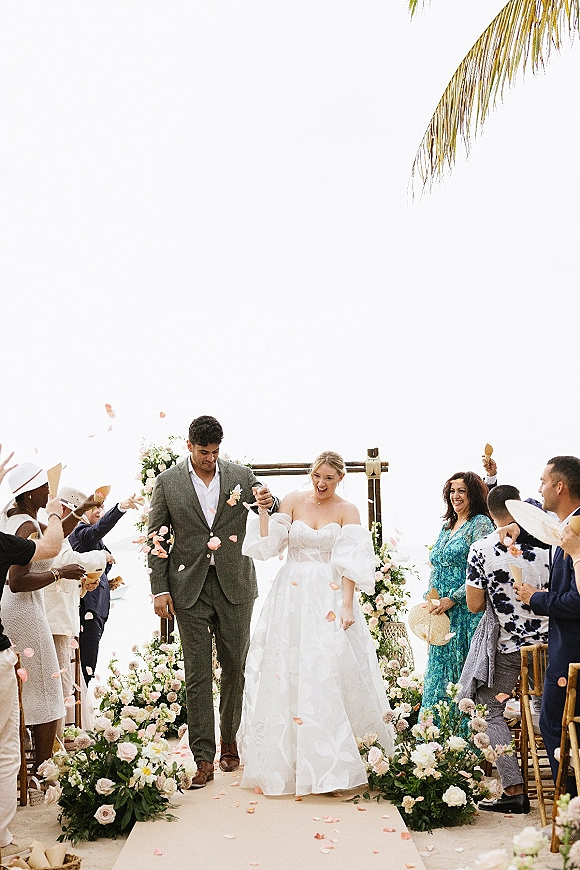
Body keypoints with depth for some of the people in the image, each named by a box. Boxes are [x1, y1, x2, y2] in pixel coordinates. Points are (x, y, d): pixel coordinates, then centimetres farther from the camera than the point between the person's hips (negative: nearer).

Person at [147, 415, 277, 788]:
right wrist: (159, 589, -3)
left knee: (235, 667, 10)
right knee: (197, 673, -1)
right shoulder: (168, 482, 2)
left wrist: (270, 502, -20)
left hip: (235, 585, 1)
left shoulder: (242, 475, 4)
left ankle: (229, 741, 28)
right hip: (190, 589, -1)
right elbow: (157, 537, 4)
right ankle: (204, 759, 3)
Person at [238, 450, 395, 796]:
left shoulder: (347, 511, 0)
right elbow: (269, 545, 1)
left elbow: (350, 563, -7)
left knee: (330, 673, -6)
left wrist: (347, 606, -14)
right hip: (292, 597, 2)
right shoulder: (293, 501, 5)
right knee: (286, 675, 2)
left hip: (330, 599, -2)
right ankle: (284, 762, 13)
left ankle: (333, 762, 5)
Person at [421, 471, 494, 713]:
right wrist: (430, 602, 8)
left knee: (463, 670, -5)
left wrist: (452, 599, -17)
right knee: (439, 669, 9)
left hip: (466, 612, -8)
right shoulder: (447, 527, 17)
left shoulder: (480, 523, -7)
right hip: (441, 614, 8)